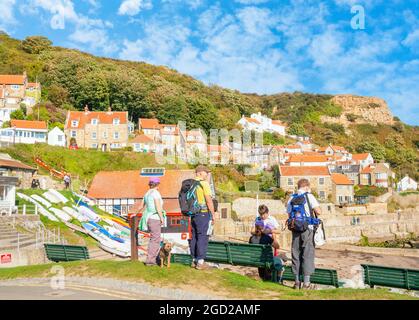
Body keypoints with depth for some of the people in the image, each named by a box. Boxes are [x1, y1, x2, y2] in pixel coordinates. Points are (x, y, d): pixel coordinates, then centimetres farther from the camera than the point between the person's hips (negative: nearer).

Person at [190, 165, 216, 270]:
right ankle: (200, 262, 1)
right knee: (203, 237, -2)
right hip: (203, 213, -8)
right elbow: (209, 200, -16)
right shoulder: (204, 183, -12)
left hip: (193, 214, 8)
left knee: (194, 237, 13)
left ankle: (194, 260, 19)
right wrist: (213, 214, -9)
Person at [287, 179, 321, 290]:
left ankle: (297, 281, 14)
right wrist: (316, 207, 9)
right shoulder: (309, 196, -4)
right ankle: (306, 283, 2)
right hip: (307, 228, -4)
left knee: (296, 254, 10)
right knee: (308, 254, 1)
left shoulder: (291, 198, 10)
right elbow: (318, 211, -10)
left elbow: (289, 214, 11)